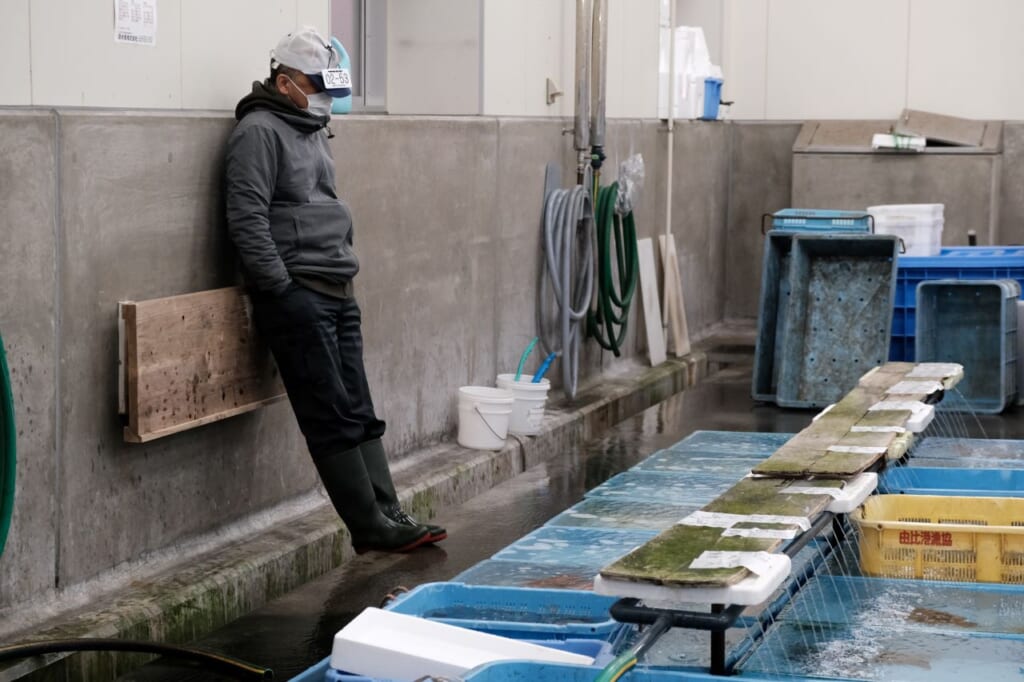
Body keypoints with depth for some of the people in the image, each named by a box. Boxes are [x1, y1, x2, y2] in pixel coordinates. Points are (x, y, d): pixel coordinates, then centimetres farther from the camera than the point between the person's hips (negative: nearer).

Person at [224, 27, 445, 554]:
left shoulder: (311, 129, 20)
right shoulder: (259, 131, -9)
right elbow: (247, 220, -16)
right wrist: (282, 288, -17)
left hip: (336, 293, 9)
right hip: (295, 294, -9)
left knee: (358, 411, 8)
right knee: (332, 416, -5)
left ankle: (388, 515, 9)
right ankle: (369, 528, -1)